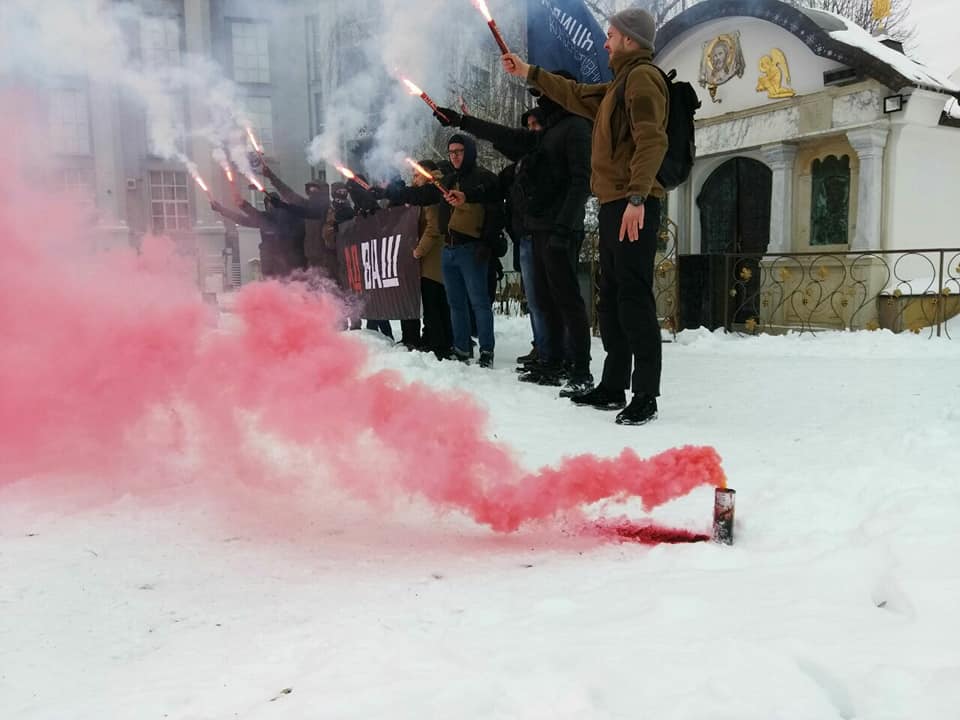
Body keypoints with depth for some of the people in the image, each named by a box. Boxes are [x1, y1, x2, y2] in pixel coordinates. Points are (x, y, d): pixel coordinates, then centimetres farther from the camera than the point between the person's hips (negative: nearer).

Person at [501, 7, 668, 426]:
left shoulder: (643, 77, -8)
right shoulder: (621, 82, 23)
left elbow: (651, 141, -21)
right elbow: (577, 95, 37)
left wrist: (637, 197, -29)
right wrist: (528, 73, 41)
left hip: (632, 206, -11)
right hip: (614, 203, 11)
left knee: (634, 298, -11)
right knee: (612, 298, 12)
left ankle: (645, 397, -8)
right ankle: (612, 388, 20)